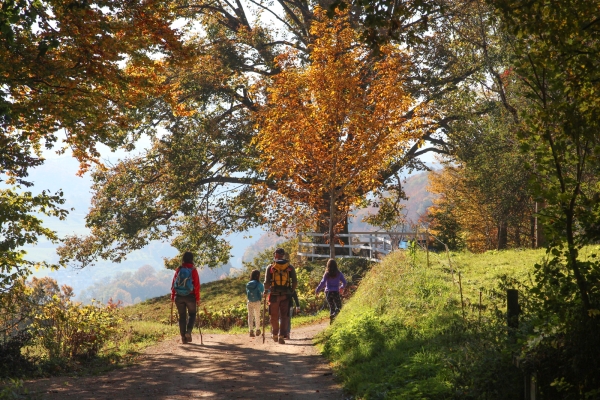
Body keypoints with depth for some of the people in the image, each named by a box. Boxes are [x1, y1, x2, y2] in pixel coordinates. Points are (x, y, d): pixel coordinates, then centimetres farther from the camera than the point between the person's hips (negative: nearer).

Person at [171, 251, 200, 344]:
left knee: (182, 316, 11)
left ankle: (183, 337, 10)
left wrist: (172, 296, 12)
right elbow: (197, 285, -8)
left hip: (179, 297, 2)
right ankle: (188, 331, -8)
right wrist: (198, 299, -2)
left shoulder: (178, 270, -1)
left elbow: (173, 283, 3)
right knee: (192, 314, 15)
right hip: (190, 296, -2)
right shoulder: (193, 270, -8)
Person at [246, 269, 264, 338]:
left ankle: (251, 331, -8)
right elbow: (263, 291, -2)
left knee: (250, 316, 3)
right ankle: (258, 330, 26)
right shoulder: (259, 284, -10)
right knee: (257, 316, 13)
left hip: (249, 302, 2)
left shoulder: (248, 284, 1)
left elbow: (246, 293, 9)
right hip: (257, 302, -2)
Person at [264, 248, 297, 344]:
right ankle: (281, 336, -10)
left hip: (274, 295, 0)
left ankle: (275, 334, 29)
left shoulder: (270, 267, 0)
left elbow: (267, 282, -6)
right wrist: (292, 291, 15)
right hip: (286, 296, 0)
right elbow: (295, 282, -1)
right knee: (284, 316, 2)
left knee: (274, 316, 15)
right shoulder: (290, 267, 3)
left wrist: (266, 290, 12)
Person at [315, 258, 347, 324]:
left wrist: (317, 290, 1)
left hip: (328, 292, 1)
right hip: (336, 292, -1)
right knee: (338, 307, 8)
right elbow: (344, 283, 2)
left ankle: (331, 321, 10)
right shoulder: (339, 273, -2)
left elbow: (322, 283, -10)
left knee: (331, 307, 15)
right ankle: (333, 315, -22)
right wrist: (341, 287, 23)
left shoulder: (326, 274, -4)